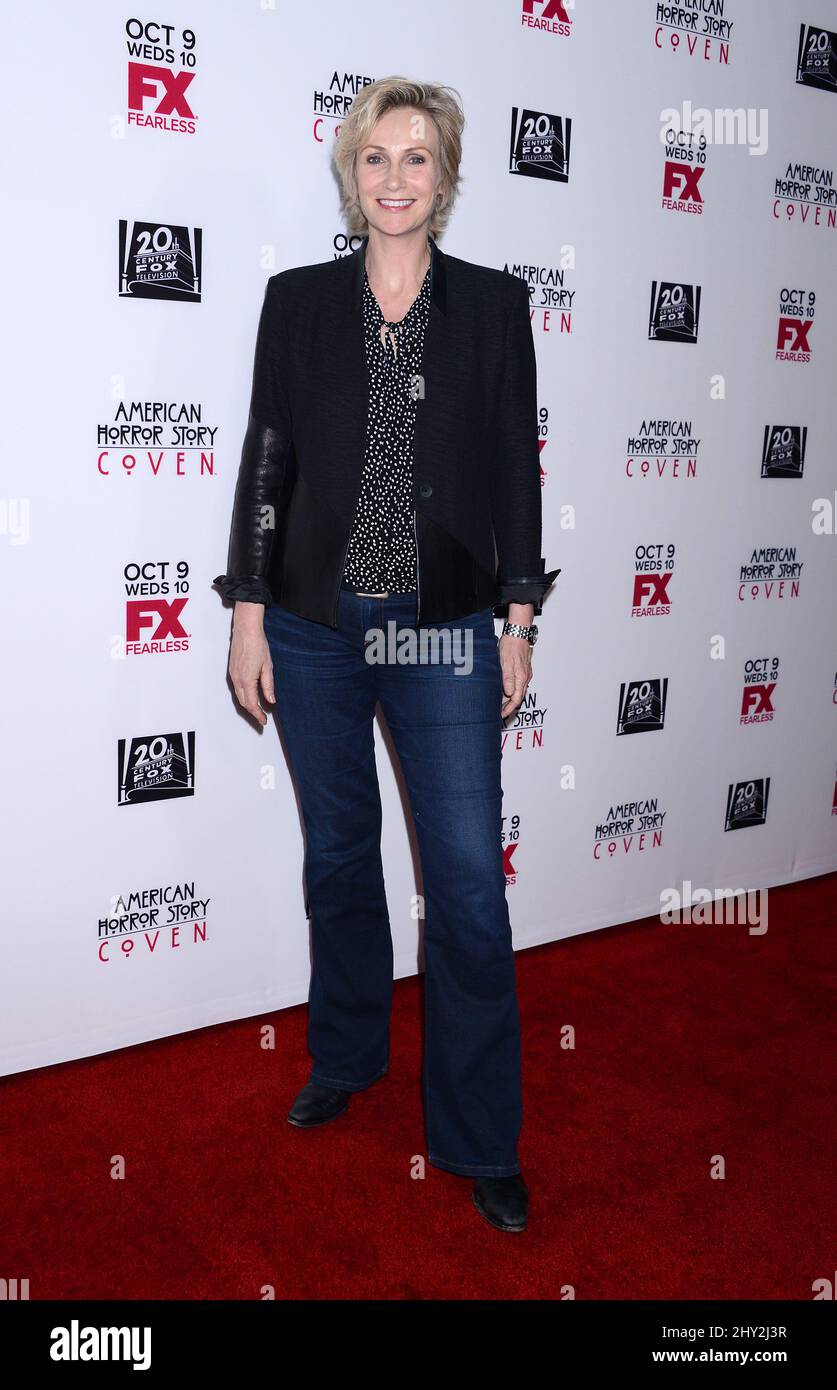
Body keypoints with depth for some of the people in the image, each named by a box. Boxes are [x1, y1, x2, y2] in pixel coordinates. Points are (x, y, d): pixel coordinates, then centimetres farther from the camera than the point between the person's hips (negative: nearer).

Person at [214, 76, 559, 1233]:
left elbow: (516, 466, 3)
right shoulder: (298, 300, 5)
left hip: (445, 634, -1)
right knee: (339, 857, 14)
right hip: (316, 628, 2)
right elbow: (266, 456, 5)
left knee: (469, 884, -2)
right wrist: (249, 611, 0)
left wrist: (518, 621, 0)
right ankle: (346, 1057, 38)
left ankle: (480, 1140, 15)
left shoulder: (493, 304, 4)